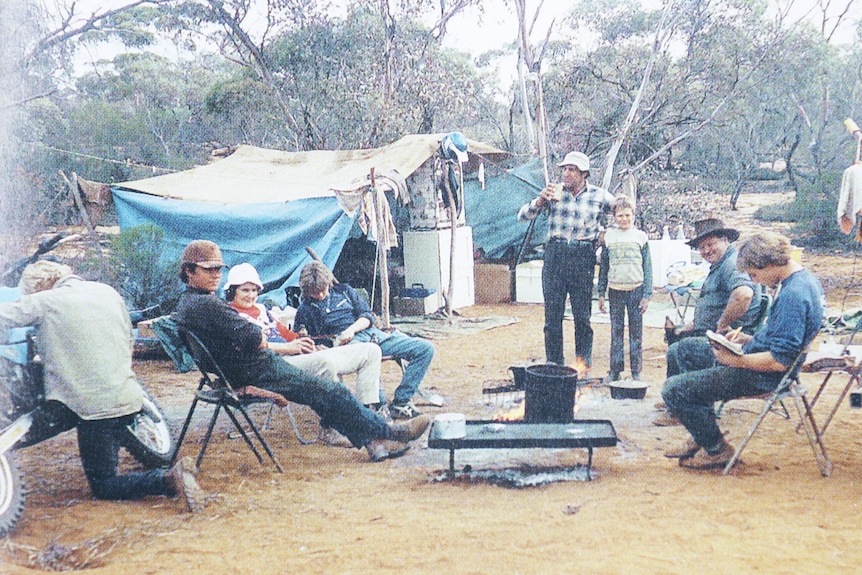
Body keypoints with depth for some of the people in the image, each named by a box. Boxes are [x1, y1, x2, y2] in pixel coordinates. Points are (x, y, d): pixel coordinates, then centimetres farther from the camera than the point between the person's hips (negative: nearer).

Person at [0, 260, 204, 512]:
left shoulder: (45, 303, -7)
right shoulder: (108, 292, 10)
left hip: (93, 406, -6)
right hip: (129, 399, 7)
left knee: (103, 486, 1)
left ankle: (168, 480, -18)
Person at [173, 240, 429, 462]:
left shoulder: (186, 303, 11)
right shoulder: (206, 304, -23)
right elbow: (251, 337, -25)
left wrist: (257, 337, 0)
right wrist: (261, 335, -3)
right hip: (257, 374, -11)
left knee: (330, 391, 11)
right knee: (334, 393, -6)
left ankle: (372, 440, 11)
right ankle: (387, 432, 7)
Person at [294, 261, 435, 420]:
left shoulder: (344, 290, 21)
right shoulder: (305, 310, 15)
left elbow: (367, 316, 14)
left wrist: (352, 328, -7)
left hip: (373, 334, 5)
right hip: (347, 343, -5)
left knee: (425, 348, -12)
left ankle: (400, 403, -14)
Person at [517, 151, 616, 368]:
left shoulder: (599, 196, 2)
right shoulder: (554, 192, 5)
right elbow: (523, 216, 2)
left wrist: (601, 230, 7)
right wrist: (541, 199, -13)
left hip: (583, 258, -1)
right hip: (555, 254, 1)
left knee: (582, 315, 0)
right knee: (552, 314, 3)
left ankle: (583, 362, 12)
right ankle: (554, 364, 12)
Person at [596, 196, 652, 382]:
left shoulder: (640, 236, 4)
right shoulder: (609, 237, 7)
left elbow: (647, 267, 4)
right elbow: (603, 267, 11)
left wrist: (647, 295, -2)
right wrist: (601, 293, 6)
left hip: (636, 289, -1)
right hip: (615, 290, 1)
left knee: (636, 331, 1)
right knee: (616, 331, 3)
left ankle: (636, 371, 8)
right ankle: (615, 370, 9)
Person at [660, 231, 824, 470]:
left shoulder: (793, 296, -27)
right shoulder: (805, 279, 6)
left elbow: (779, 361, -28)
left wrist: (735, 361, -18)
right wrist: (751, 339, 8)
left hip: (763, 376, -12)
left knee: (674, 389, -15)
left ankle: (716, 449, 6)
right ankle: (701, 438, 25)